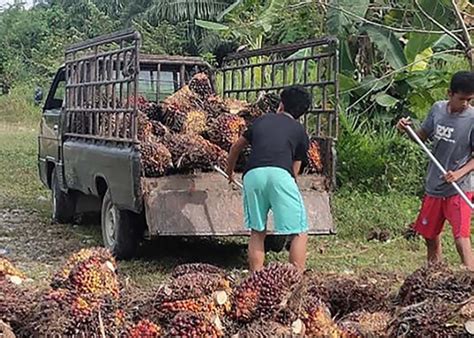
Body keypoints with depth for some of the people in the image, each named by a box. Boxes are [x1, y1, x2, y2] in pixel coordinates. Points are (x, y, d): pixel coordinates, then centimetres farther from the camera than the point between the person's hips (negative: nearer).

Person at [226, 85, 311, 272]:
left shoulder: (262, 120, 30)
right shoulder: (299, 131, 22)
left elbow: (236, 147, 40)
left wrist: (229, 171, 57)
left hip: (252, 174, 3)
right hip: (279, 173, -3)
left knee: (257, 233, 16)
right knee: (299, 232, 4)